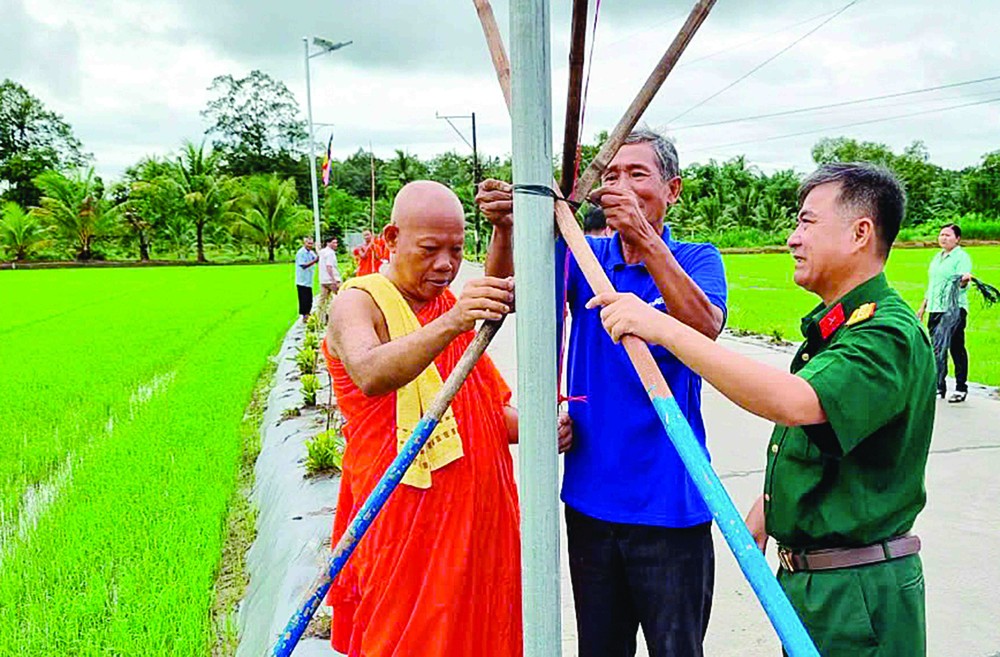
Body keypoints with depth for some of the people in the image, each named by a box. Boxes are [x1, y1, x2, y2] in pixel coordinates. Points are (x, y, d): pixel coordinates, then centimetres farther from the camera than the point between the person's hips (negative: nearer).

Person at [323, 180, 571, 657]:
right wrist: (449, 325, -47)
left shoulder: (455, 305, 13)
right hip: (404, 524, -6)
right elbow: (370, 376, -32)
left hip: (479, 519, 7)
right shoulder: (358, 302, -9)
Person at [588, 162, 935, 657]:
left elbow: (795, 403, -40)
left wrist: (665, 329, -40)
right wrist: (764, 507, 20)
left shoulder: (889, 334, -22)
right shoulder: (830, 324, 11)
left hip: (857, 595, -9)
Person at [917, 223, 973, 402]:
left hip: (954, 309, -7)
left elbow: (962, 285, -14)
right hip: (935, 309, 7)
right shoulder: (937, 257, 18)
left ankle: (961, 388, 5)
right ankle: (939, 387, 17)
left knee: (956, 348, -3)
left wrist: (964, 280, -37)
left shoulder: (962, 257, -4)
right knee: (937, 349, 9)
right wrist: (923, 306, 24)